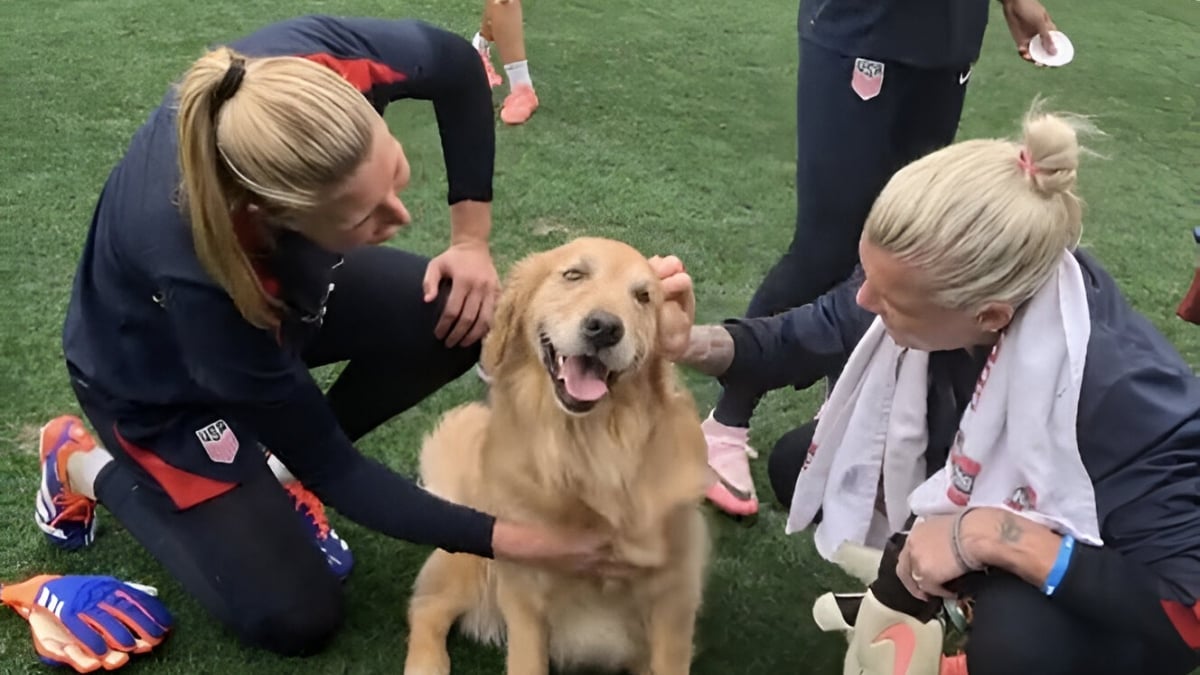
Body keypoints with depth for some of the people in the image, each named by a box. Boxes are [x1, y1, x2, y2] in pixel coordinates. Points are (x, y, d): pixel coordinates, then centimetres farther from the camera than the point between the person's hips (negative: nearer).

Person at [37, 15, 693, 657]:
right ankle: (90, 463, 14)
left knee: (467, 317, -20)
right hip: (160, 377, -5)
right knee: (296, 617, -6)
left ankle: (284, 459, 5)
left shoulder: (318, 61, -35)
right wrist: (514, 540, -30)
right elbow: (327, 467, -30)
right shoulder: (196, 270, -44)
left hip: (280, 271, 5)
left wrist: (472, 239, -14)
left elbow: (457, 67, -10)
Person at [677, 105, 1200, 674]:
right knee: (799, 465, -2)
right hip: (991, 489, 6)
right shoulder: (925, 279, -25)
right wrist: (691, 343, -23)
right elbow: (811, 337, -7)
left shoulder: (1123, 391, -42)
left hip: (1113, 589, -5)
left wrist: (991, 535, -41)